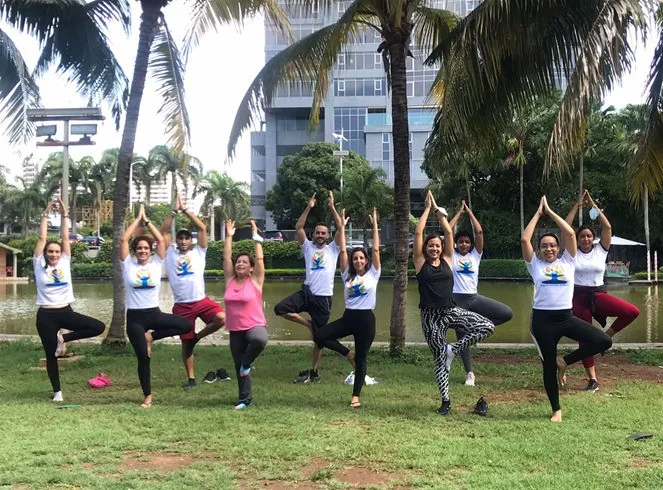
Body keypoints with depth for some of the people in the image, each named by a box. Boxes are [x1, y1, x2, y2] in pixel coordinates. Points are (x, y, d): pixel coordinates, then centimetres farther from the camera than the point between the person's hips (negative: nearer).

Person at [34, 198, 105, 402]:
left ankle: (63, 338, 4)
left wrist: (64, 215, -1)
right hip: (46, 315, -2)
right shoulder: (39, 265, 1)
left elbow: (65, 237, 2)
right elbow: (42, 238, -5)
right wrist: (46, 214, -5)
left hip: (66, 312, 2)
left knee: (98, 327, -13)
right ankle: (57, 392, 19)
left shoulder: (64, 263, 6)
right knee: (51, 354, 4)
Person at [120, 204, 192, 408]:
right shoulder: (128, 264, 1)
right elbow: (123, 240, -7)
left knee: (186, 325, -17)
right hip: (134, 317, -2)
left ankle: (151, 336, 1)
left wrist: (147, 221, 0)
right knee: (143, 357, 0)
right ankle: (147, 396, 15)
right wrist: (138, 219, -3)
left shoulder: (156, 263, 3)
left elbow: (161, 240, -4)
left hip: (154, 313, 2)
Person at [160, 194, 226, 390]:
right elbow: (162, 232, 0)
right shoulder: (170, 254, 9)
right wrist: (174, 211, -5)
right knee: (185, 343, 5)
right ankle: (191, 378, 19)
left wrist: (185, 210, -2)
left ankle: (197, 337, 0)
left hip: (201, 300, 0)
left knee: (221, 318, -26)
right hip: (181, 305, 0)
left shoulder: (198, 252, 8)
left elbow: (203, 228, 0)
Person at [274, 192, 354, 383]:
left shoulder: (333, 249, 7)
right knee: (280, 308, -20)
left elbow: (340, 228, -4)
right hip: (306, 292, 2)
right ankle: (308, 323, 1)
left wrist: (332, 207, -7)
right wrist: (309, 208, -5)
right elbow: (298, 227, 1)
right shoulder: (308, 247, 11)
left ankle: (313, 372, 16)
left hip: (323, 298, -2)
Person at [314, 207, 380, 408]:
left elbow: (376, 250, -3)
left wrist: (375, 225, -5)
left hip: (366, 318, -3)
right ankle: (346, 353, 13)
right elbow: (343, 251, 4)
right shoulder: (347, 275, 8)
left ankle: (356, 396, 11)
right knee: (318, 336, -10)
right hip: (348, 317, 3)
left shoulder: (373, 274, 2)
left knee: (361, 359, 2)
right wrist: (342, 227, 1)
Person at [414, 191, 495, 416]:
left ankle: (454, 348, -1)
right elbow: (418, 233, -6)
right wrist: (428, 208, 1)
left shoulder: (447, 260, 7)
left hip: (451, 311, 3)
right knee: (439, 357, 1)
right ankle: (445, 401, 14)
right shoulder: (421, 263, 1)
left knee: (487, 326, -16)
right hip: (430, 316, -3)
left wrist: (438, 209, 7)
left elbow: (449, 232, 3)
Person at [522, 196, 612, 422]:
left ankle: (565, 361, 6)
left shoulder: (567, 262, 7)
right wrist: (538, 213, 0)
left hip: (566, 317, 2)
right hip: (542, 319, -2)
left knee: (603, 341, -12)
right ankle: (556, 410, 21)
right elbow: (524, 239, -8)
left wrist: (550, 212, 2)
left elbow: (570, 234, -3)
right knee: (548, 365, 5)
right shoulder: (535, 264, 4)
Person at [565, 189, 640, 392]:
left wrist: (593, 205, -4)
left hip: (598, 295, 1)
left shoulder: (600, 250, 4)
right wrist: (578, 205, -6)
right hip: (579, 297, -1)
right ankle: (592, 379, 13)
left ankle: (606, 336, 2)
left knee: (632, 311, -22)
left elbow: (607, 227, -4)